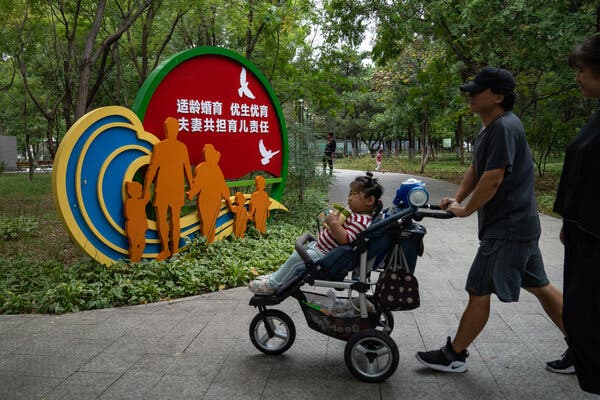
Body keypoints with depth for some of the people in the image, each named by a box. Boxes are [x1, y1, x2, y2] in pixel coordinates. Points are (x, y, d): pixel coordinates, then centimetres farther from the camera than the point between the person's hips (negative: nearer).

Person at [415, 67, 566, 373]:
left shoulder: (504, 127, -19)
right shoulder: (490, 129, 14)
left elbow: (493, 178, -24)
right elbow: (476, 169, 18)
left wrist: (465, 210, -12)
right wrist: (457, 198, 4)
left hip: (506, 229, -11)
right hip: (521, 224, 11)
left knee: (479, 291, -2)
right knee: (539, 287, 18)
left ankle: (454, 356, 11)